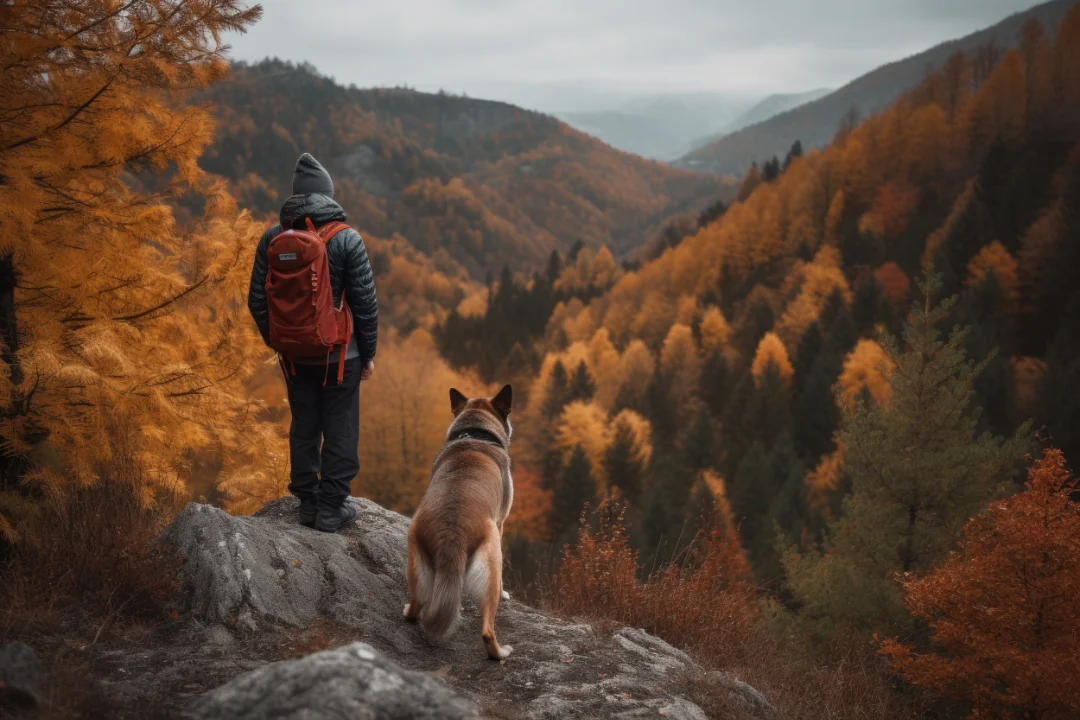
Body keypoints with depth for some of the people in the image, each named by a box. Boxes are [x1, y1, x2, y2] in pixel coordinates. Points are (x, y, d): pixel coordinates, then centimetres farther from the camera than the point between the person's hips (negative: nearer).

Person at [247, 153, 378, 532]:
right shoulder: (347, 239, -14)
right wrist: (368, 353, 0)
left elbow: (257, 300, 2)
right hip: (339, 355, -4)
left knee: (303, 428, 16)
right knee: (340, 431, 8)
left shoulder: (272, 237, -3)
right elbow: (365, 302, -12)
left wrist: (277, 342, 16)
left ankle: (308, 503, 24)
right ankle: (331, 508, 12)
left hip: (295, 355, 4)